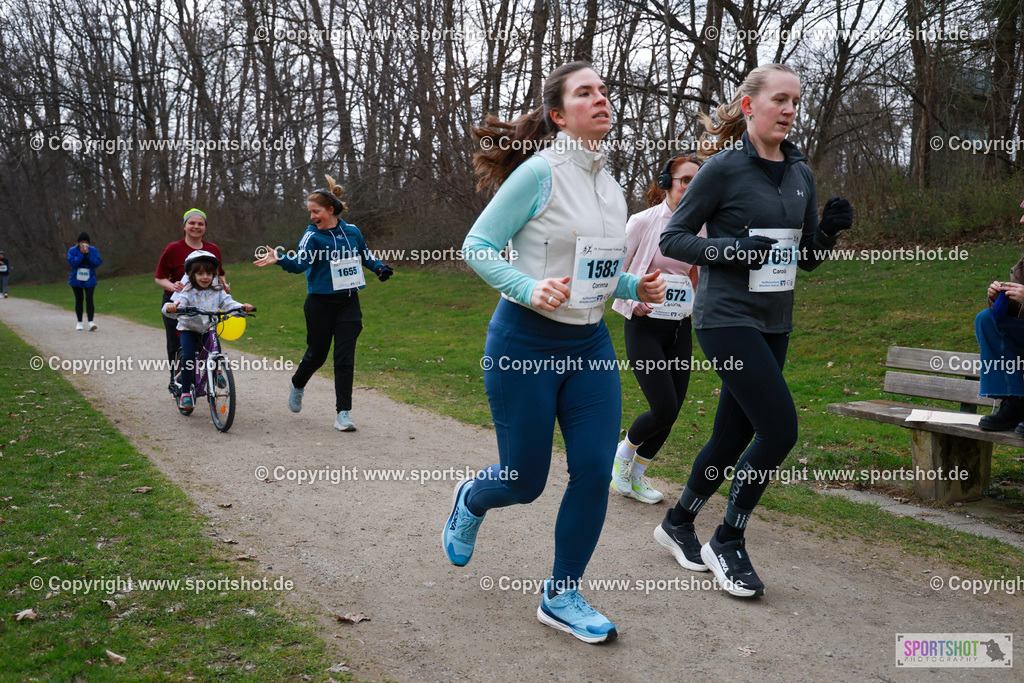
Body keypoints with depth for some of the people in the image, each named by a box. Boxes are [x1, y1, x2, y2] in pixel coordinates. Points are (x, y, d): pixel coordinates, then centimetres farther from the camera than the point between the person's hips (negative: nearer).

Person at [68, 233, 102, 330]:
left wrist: (88, 254, -20)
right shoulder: (72, 251, -3)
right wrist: (81, 254, -21)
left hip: (89, 281, -1)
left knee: (89, 299, -13)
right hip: (76, 280, 1)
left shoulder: (93, 250, 0)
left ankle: (91, 322, -19)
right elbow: (73, 263, -16)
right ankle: (79, 323, 18)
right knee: (79, 300, 6)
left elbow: (97, 263, -11)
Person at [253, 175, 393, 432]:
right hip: (320, 303, -2)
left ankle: (343, 413, 0)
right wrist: (280, 259, -39)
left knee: (345, 358, -4)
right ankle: (297, 385, 42)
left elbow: (366, 256, 22)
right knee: (317, 354, 9)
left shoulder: (352, 232, 5)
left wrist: (380, 268, 5)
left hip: (348, 304, 2)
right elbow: (300, 262, -22)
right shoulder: (312, 236, -5)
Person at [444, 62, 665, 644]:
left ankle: (562, 597, 17)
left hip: (590, 342, 6)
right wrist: (529, 290, -26)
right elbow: (477, 246, -12)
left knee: (596, 469, -2)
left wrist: (637, 287, 1)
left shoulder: (610, 183, 10)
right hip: (525, 341, -6)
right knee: (525, 481, 5)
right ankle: (471, 501, 43)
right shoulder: (540, 172, -13)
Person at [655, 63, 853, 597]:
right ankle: (727, 543, 4)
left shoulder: (801, 174, 11)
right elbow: (671, 238, -7)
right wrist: (730, 249, -21)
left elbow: (807, 258, 17)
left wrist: (829, 230, -3)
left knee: (733, 436, 11)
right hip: (726, 318, -7)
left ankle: (679, 522, 33)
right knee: (779, 427, -14)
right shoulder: (723, 167, -8)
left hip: (774, 323, 7)